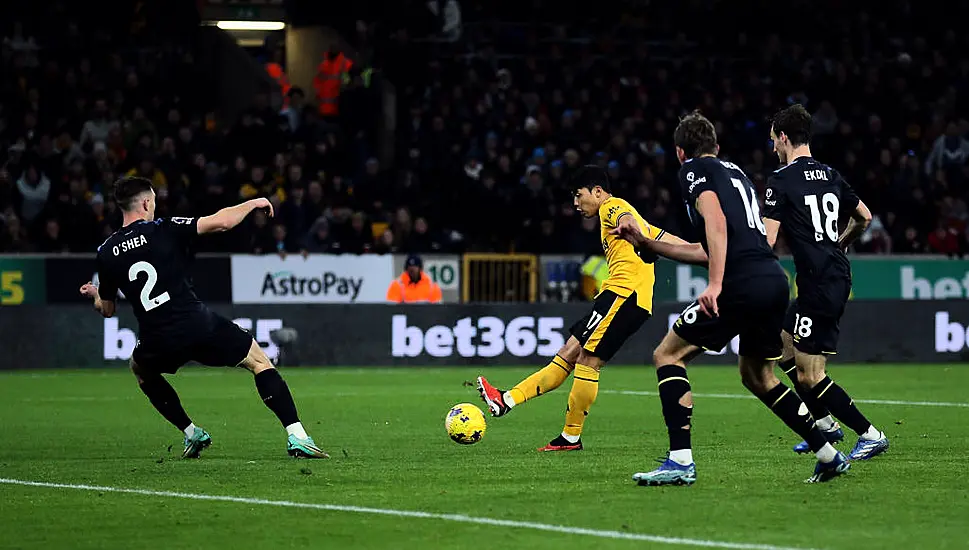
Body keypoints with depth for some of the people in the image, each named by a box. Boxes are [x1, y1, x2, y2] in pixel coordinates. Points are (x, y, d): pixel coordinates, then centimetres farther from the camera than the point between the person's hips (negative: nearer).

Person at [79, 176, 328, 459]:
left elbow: (106, 309, 18)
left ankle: (191, 434, 28)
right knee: (260, 362, 15)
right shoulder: (164, 230, -3)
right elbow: (222, 222, -7)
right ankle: (297, 438, 1)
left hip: (157, 344, 2)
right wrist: (254, 203, 12)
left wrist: (96, 294, 42)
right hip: (199, 326, -2)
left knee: (140, 370, 37)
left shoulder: (106, 253, 7)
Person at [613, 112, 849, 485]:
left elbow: (716, 222, -13)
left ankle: (680, 461, -10)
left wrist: (715, 284, -21)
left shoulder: (694, 169, 6)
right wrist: (645, 242, 38)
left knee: (667, 356, 1)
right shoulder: (734, 172, 30)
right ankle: (829, 456, 24)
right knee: (757, 375, 25)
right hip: (775, 281, 8)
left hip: (742, 284, -8)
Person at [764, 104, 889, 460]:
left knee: (809, 377, -5)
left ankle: (871, 435, -4)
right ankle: (825, 424, 24)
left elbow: (766, 240, -14)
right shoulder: (830, 176, 12)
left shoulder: (782, 179, -10)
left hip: (819, 285, -9)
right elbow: (864, 217, 23)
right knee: (783, 350, 21)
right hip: (838, 277, 9)